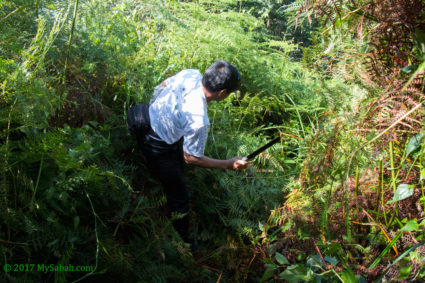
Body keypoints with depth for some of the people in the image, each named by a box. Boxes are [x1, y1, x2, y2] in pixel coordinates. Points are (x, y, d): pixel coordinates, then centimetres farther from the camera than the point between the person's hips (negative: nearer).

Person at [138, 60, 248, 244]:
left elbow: (159, 88, 1)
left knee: (179, 171, 31)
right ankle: (184, 242, 31)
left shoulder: (191, 74, -18)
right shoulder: (198, 120, -39)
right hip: (158, 147, -9)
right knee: (179, 197, 8)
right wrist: (228, 165, -17)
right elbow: (191, 158, -24)